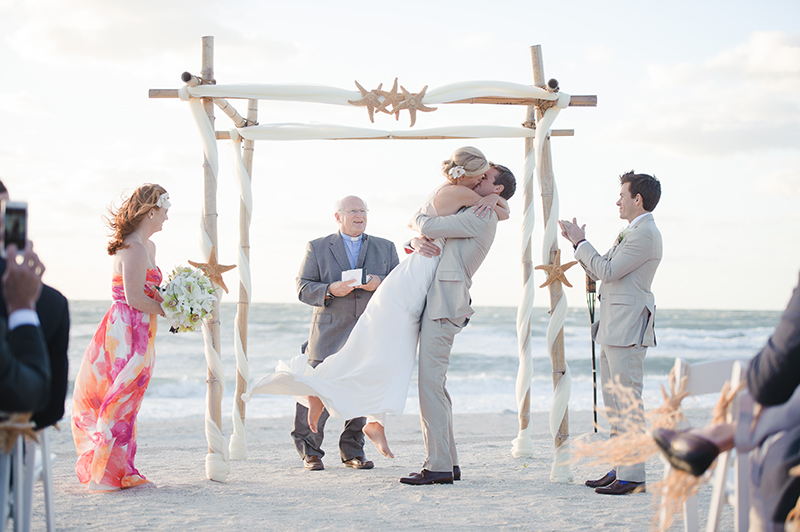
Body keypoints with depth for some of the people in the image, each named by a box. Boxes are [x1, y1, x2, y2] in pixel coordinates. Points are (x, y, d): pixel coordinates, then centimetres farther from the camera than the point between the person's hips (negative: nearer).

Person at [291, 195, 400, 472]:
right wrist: (329, 291, -17)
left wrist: (380, 284, -12)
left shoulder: (385, 248, 13)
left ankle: (352, 451, 17)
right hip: (330, 334, -2)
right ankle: (310, 451, 14)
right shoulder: (317, 248, 8)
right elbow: (304, 288, 2)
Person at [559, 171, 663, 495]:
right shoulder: (631, 233, 22)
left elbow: (607, 270, -16)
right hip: (612, 329, 11)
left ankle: (633, 477, -9)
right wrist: (577, 242, 16)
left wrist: (580, 243, -5)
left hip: (627, 330, -11)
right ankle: (619, 469, 19)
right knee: (613, 399, 13)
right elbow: (599, 271, 24)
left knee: (628, 400, -10)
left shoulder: (646, 234, -12)